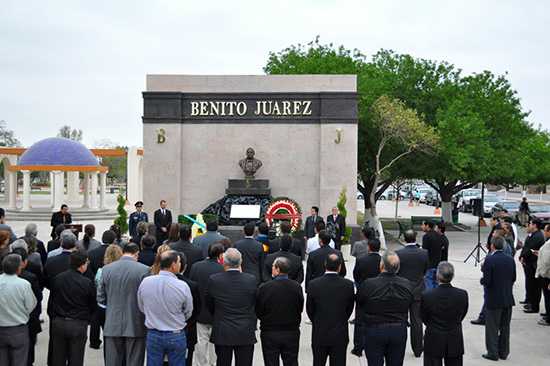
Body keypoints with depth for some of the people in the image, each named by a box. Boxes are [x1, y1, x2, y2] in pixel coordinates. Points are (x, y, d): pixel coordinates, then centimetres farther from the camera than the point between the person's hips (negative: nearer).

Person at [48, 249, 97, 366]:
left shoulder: (57, 279, 0)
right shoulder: (87, 283, -12)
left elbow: (50, 301, 8)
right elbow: (94, 307, -2)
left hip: (58, 322, 4)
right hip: (78, 325, -4)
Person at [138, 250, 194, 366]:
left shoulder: (145, 282, -8)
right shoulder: (183, 286, -15)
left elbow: (141, 308, 6)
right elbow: (188, 313, -1)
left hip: (153, 336, 2)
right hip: (176, 336, -2)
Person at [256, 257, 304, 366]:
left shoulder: (265, 288, -17)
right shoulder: (297, 287, -10)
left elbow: (258, 312, -8)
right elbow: (300, 309, 1)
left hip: (270, 334, -2)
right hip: (292, 333, 2)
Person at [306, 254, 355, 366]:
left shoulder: (313, 284, -12)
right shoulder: (349, 285, -10)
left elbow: (310, 310, -2)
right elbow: (349, 310, 2)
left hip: (319, 335, 0)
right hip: (340, 336, 0)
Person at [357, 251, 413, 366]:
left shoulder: (368, 285, -18)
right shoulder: (406, 284, -7)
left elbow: (359, 303, -3)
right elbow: (409, 307, 4)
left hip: (374, 331, -3)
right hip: (399, 331, 3)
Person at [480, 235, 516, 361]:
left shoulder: (489, 260, -18)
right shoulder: (510, 259, 1)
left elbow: (486, 281, -19)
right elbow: (513, 278, 7)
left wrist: (481, 280, 2)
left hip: (494, 300, -6)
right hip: (508, 299, 6)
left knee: (492, 328, 5)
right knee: (505, 327, 16)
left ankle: (493, 353, 10)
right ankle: (503, 352, 24)